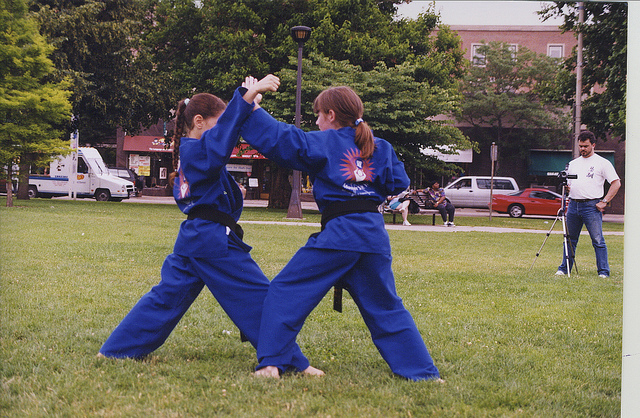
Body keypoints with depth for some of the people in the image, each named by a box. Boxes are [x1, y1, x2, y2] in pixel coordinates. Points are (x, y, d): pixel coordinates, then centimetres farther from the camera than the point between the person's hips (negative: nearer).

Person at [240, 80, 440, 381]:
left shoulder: (322, 143, 1)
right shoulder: (380, 148, 14)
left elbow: (275, 137, -3)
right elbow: (399, 186, 16)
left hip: (338, 234, -5)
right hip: (375, 233, 6)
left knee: (286, 291, 2)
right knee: (385, 307, 15)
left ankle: (271, 363, -6)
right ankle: (423, 372, 15)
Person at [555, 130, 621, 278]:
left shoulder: (602, 163, 0)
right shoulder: (573, 164, 18)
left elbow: (616, 183, -3)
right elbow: (568, 183, 25)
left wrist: (604, 202, -9)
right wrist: (566, 187, 0)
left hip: (592, 206, -5)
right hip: (573, 205, 5)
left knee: (598, 240, -7)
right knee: (570, 239, 9)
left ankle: (603, 272, -4)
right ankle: (564, 269, 16)